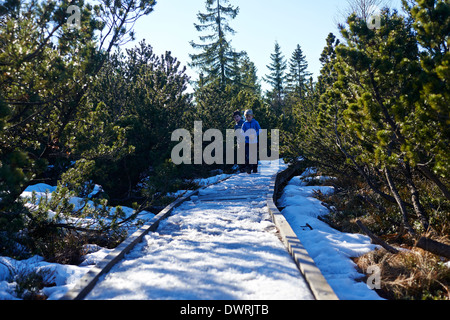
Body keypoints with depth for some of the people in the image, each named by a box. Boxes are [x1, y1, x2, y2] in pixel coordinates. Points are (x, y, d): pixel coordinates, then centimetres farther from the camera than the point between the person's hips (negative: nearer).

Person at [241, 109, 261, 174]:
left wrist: (255, 134, -19)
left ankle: (255, 169, 20)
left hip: (254, 141, 1)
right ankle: (248, 169, -10)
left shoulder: (255, 122, 4)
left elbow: (259, 130, 1)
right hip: (247, 142, -1)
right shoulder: (244, 124, 6)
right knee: (248, 156, -10)